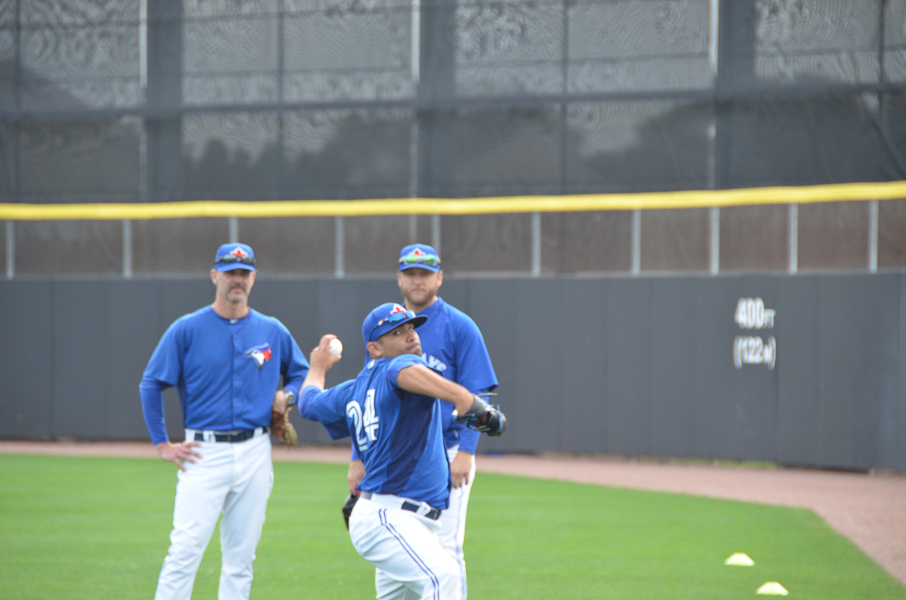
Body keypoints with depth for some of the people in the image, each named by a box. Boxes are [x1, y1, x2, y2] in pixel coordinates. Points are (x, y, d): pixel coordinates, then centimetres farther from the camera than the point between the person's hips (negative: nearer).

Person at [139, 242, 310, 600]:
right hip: (204, 452, -3)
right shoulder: (187, 329, -1)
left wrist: (286, 395, 1)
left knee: (241, 557, 6)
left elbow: (301, 372, 24)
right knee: (185, 549, -13)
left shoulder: (273, 331, 9)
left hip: (254, 453, 3)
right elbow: (151, 385, 1)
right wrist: (162, 445, -3)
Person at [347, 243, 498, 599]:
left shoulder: (459, 327, -3)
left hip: (446, 457, -5)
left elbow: (475, 396, -7)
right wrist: (358, 459, 9)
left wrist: (465, 452, -18)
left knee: (445, 551, -9)